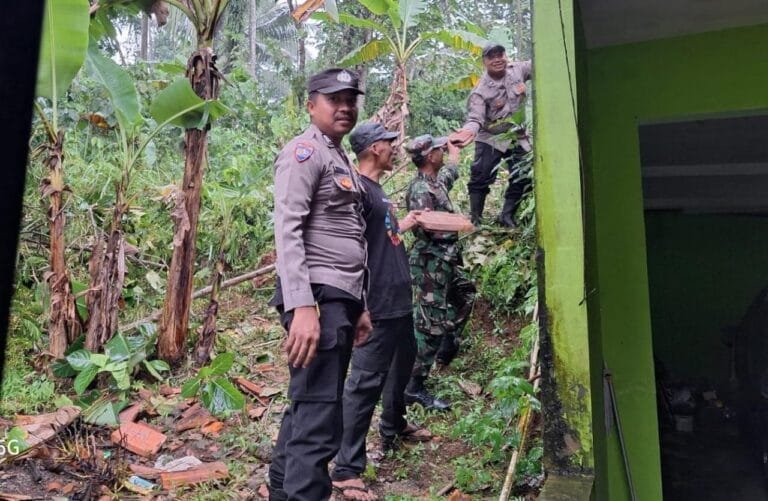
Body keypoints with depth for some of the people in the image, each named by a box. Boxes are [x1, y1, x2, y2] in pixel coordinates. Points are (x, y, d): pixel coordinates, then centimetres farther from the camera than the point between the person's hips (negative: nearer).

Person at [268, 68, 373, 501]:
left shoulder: (342, 159, 23)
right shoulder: (305, 152, -5)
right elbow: (287, 232, -17)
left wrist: (361, 305, 20)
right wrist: (302, 306, -26)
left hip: (341, 299, 9)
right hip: (318, 299, -9)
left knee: (306, 408, 16)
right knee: (319, 420, -9)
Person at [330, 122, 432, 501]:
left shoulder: (377, 189, 14)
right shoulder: (357, 189, -15)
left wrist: (404, 224, 34)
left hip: (399, 299, 11)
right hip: (377, 304, -11)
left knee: (402, 363, 24)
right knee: (366, 381, -7)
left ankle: (394, 428, 45)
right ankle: (347, 470, 2)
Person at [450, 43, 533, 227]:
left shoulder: (518, 69, -5)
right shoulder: (480, 91, -18)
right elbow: (475, 118, -26)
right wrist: (469, 130, -49)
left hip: (517, 137, 4)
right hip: (490, 139, -4)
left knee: (523, 178, 5)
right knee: (480, 178, -7)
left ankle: (507, 216, 19)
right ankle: (475, 219, 4)